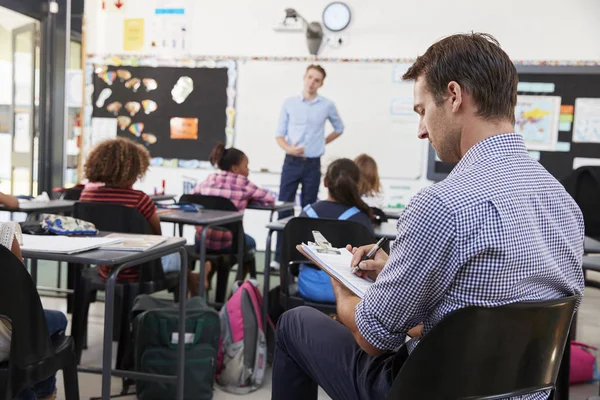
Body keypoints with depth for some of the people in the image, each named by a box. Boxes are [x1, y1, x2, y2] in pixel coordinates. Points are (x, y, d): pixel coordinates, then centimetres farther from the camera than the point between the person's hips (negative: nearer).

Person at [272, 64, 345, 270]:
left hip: (313, 164, 0)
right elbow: (280, 135, 2)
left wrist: (322, 142, 9)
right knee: (284, 208, -1)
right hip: (291, 162, 0)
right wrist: (289, 148, -18)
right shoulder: (289, 103, 2)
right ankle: (280, 255, 4)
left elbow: (339, 128, 19)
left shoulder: (328, 105, 2)